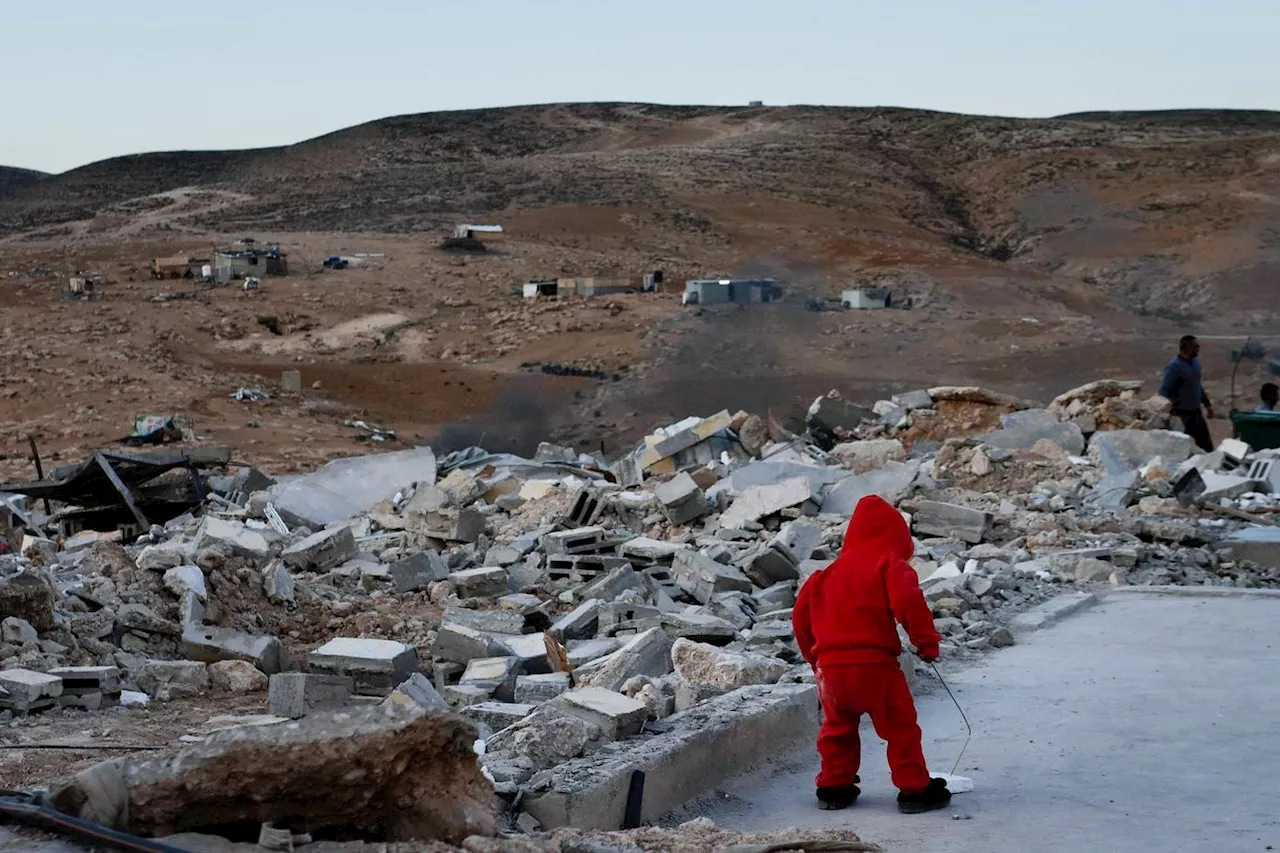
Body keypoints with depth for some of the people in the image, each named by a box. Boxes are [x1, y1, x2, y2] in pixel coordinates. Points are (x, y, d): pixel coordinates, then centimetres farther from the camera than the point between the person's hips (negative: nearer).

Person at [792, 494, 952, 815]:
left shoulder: (829, 572, 19)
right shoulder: (891, 564, 1)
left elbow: (801, 614, 21)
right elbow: (907, 600, -17)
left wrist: (814, 657, 29)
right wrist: (926, 640, -8)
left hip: (830, 664, 5)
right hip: (875, 662, -5)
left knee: (838, 726, 23)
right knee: (900, 725, 5)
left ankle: (834, 786, 26)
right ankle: (914, 789, 6)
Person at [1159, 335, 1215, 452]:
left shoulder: (1195, 361, 7)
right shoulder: (1175, 366, -19)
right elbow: (1164, 391, -21)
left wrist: (1207, 403, 22)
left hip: (1196, 412, 8)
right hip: (1183, 415, -8)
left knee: (1206, 444, 13)